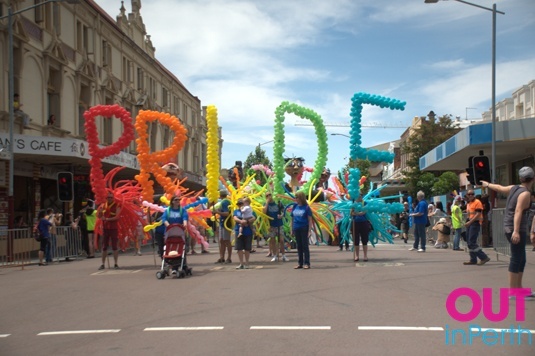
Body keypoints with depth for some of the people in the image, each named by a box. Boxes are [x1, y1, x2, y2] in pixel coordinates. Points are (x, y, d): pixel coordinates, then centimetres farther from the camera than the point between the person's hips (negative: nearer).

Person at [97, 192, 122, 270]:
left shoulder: (117, 206, -4)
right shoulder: (103, 205, 9)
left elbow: (117, 217, -15)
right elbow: (98, 216, 6)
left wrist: (107, 219, -18)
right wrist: (100, 211, -15)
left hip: (114, 228, -4)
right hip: (105, 228, 4)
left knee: (114, 246, -2)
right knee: (104, 247, 6)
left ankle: (115, 264, 4)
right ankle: (103, 264, 10)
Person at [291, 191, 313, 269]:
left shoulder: (306, 207, -6)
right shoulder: (295, 207, 7)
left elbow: (310, 220, -6)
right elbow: (292, 219, 13)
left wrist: (309, 231, -12)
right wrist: (291, 229, 10)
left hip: (304, 229, -5)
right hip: (296, 229, 5)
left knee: (305, 246, -1)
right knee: (299, 246, 9)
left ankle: (306, 263, 4)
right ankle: (300, 263, 16)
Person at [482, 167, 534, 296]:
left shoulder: (513, 188, 11)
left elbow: (499, 188, 29)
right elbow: (518, 211, -25)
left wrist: (487, 184, 49)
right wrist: (516, 231, -32)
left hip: (509, 228, 9)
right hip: (516, 230, -9)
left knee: (521, 260, 14)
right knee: (516, 259, -6)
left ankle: (519, 288, 20)